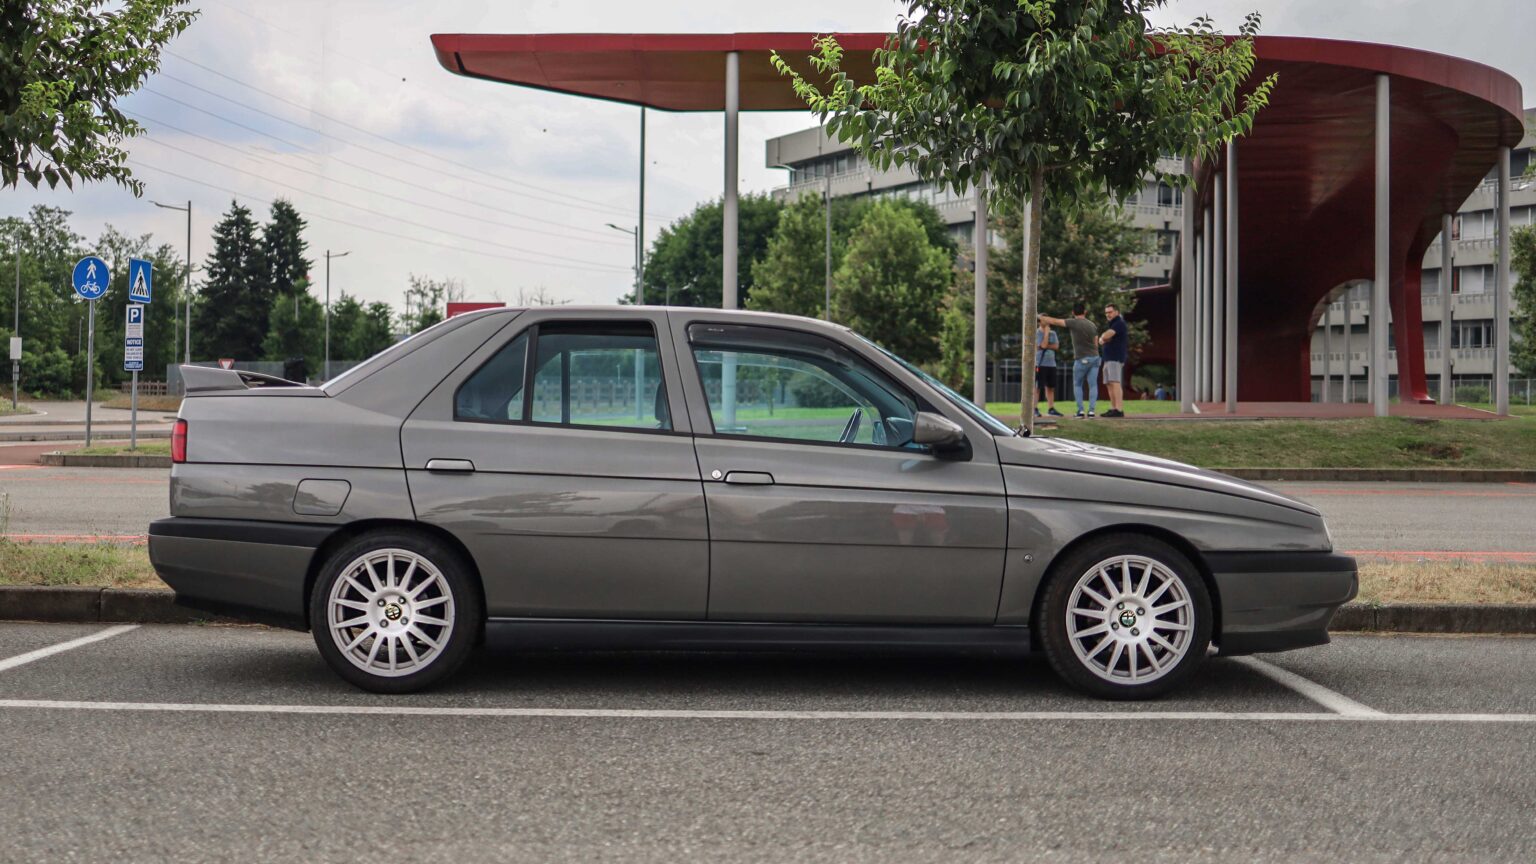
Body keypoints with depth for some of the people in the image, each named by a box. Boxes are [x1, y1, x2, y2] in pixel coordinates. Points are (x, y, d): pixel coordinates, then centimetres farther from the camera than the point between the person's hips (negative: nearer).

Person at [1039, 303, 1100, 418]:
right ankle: (1091, 410, -5)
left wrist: (1040, 317, 5)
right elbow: (1096, 344, 14)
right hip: (1094, 357, 4)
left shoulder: (1074, 323, -7)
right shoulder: (1092, 325, 11)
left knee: (1077, 385, 9)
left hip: (1082, 359, -4)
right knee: (1093, 385, 3)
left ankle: (1080, 410, 0)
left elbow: (1055, 321, -6)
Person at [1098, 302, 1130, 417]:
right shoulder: (1111, 324, 25)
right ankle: (1113, 409, 10)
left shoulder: (1119, 323, -7)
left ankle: (1119, 410, -26)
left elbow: (1106, 336, -20)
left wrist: (1103, 336, 3)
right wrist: (1102, 339, -2)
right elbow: (1102, 340, 21)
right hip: (1108, 359, 10)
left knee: (1115, 383, -19)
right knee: (1109, 384, 8)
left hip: (1116, 358, -10)